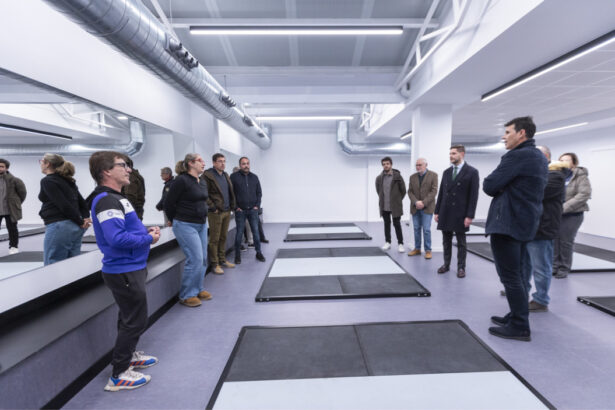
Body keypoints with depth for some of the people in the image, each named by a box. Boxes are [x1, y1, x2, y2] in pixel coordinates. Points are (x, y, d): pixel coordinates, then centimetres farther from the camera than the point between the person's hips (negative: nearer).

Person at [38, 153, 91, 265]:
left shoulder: (47, 181, -7)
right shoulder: (68, 181, 16)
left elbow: (64, 205, -16)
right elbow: (82, 202, 14)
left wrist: (81, 222, -9)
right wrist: (86, 218, 2)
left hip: (58, 227, -8)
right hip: (75, 227, 8)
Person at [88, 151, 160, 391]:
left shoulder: (115, 198, 12)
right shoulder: (106, 200, -21)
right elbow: (117, 238, -32)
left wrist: (146, 230, 2)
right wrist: (149, 239, -19)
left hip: (129, 268, 10)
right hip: (124, 271, -10)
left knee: (130, 318, 25)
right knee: (136, 321, 3)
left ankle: (129, 355, 43)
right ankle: (118, 375, 18)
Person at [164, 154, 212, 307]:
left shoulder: (202, 182, 11)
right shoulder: (182, 180, -13)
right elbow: (168, 202, -9)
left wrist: (202, 217, 17)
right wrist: (175, 220, 1)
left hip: (201, 224, 8)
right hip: (186, 226, -8)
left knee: (203, 259, 11)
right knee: (195, 259, -8)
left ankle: (197, 289, 28)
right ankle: (186, 295, 8)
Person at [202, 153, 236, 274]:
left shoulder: (225, 175, 16)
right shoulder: (207, 175, -8)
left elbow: (231, 192, 21)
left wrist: (233, 205, 11)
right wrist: (212, 207, -15)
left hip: (227, 211, 7)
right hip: (216, 212, -7)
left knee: (223, 238, 15)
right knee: (214, 239, 1)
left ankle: (222, 260, 26)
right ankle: (215, 264, 10)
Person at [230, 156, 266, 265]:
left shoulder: (254, 177, 9)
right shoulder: (234, 176, -2)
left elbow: (259, 192, 12)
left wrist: (257, 205, 2)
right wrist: (235, 207, -8)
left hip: (253, 210, 3)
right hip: (240, 211, -3)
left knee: (256, 232, 6)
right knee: (239, 233, 5)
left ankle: (258, 252, 19)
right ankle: (238, 255, 17)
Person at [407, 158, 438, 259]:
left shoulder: (433, 175, -1)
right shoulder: (412, 176, 10)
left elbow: (434, 191, -8)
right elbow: (410, 191, 5)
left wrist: (423, 202, -16)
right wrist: (416, 202, -12)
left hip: (427, 207, -4)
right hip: (415, 208, 4)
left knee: (426, 229, -5)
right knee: (416, 229, 9)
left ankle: (428, 250, 7)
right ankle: (417, 249, 19)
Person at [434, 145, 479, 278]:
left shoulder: (472, 172, -4)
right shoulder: (446, 172, 11)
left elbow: (473, 195, -8)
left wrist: (469, 216, -14)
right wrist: (437, 211, 7)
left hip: (460, 214, -4)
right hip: (445, 213, 5)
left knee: (461, 242, 7)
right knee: (446, 241, 11)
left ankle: (461, 267, 17)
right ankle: (446, 264, 22)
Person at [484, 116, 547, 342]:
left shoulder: (516, 156, -16)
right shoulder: (539, 157, 15)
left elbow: (489, 186, -17)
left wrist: (495, 186, 3)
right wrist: (504, 189, 8)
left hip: (507, 223, -10)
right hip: (526, 221, 10)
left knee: (510, 276, -2)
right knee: (517, 273, 17)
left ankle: (519, 327, 7)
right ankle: (517, 316, 28)